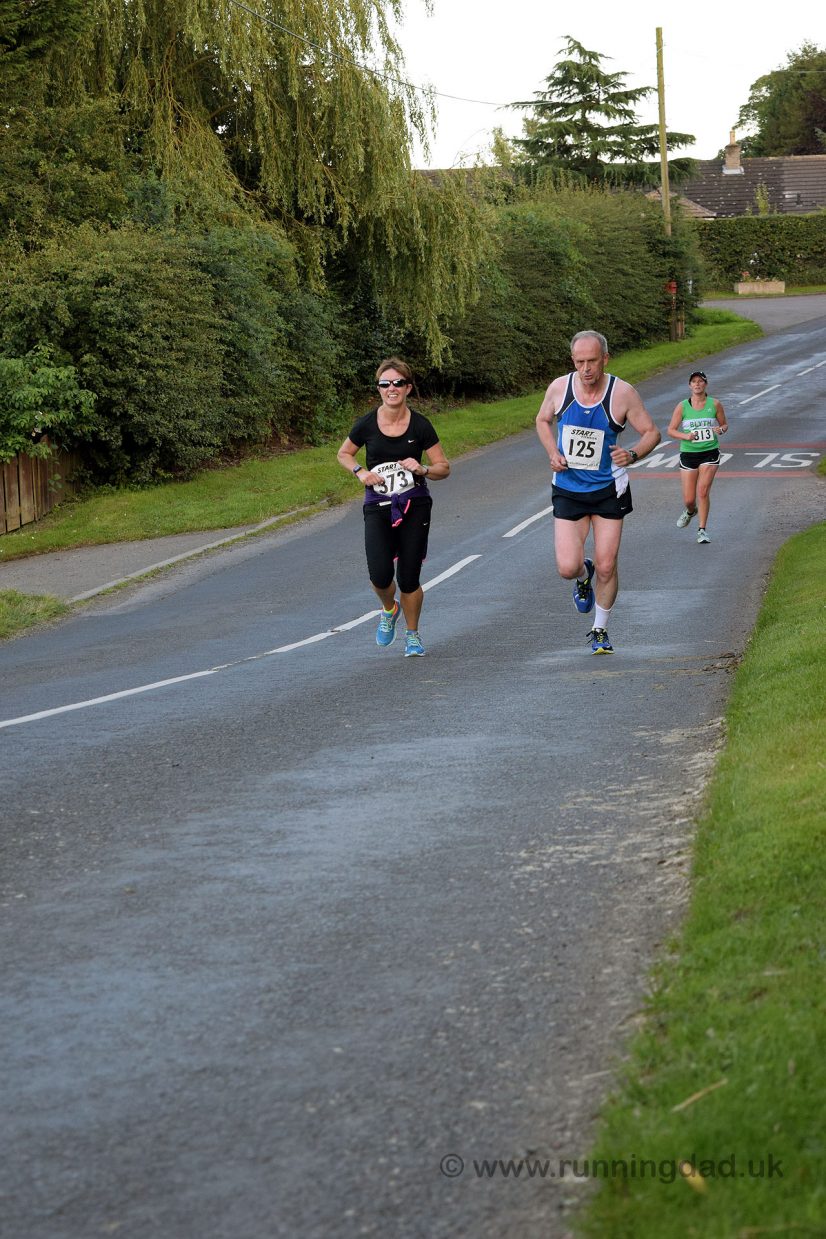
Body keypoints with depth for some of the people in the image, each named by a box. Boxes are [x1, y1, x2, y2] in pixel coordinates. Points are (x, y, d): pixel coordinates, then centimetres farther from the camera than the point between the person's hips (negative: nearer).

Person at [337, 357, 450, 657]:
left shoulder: (420, 425, -4)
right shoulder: (367, 424, -3)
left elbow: (444, 468, 3)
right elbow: (343, 454, 14)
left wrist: (423, 469, -17)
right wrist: (361, 472, -5)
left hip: (415, 508, 0)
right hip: (378, 508, 0)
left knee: (409, 580, 0)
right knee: (380, 576, -15)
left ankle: (412, 634, 26)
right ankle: (389, 610, 21)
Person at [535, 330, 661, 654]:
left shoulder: (623, 393, -13)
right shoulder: (559, 388, -7)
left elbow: (651, 432, -3)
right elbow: (543, 420, 13)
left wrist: (632, 455, -24)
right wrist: (553, 453, -4)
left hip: (608, 490, -1)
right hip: (568, 490, 1)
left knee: (606, 568, 0)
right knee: (567, 568, -9)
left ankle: (600, 632, 22)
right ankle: (584, 577, 30)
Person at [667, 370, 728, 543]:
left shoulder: (714, 404, 0)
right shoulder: (682, 407, -2)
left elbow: (724, 424, 12)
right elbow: (671, 430, 1)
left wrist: (721, 429, -11)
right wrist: (685, 436, -17)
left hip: (710, 453, -1)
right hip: (688, 454, 1)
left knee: (703, 491, -14)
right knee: (689, 499, 2)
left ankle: (702, 530, -3)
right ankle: (690, 511, 39)